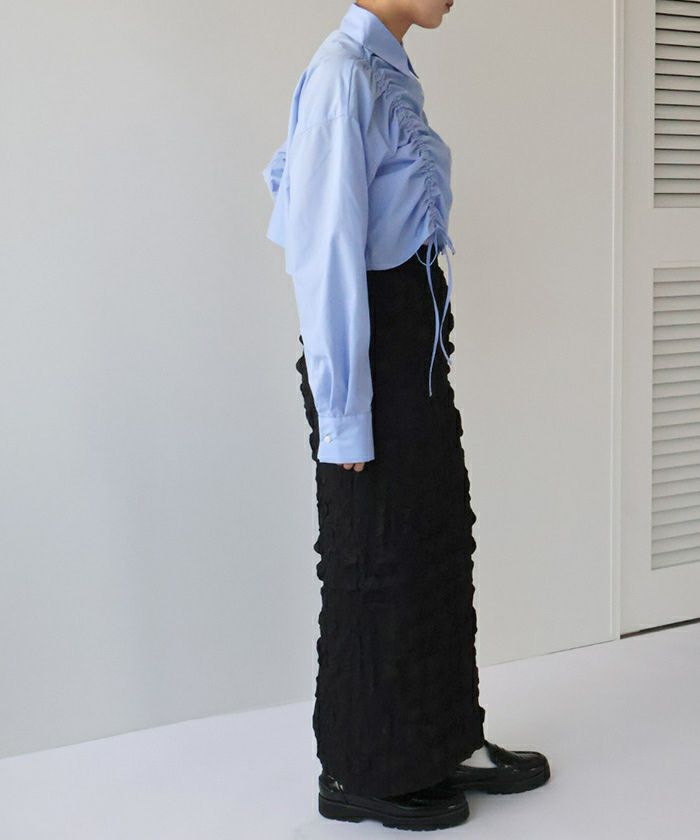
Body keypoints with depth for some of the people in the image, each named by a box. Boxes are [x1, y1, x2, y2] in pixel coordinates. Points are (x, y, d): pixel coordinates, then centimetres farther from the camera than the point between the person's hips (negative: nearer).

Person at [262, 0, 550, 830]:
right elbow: (327, 251, -20)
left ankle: (444, 742, 32)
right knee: (376, 557, 2)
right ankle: (361, 773, 20)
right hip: (372, 334, -9)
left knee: (438, 536, 16)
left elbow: (282, 169, 23)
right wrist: (344, 413, -20)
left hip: (415, 332, 9)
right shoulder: (343, 74, -17)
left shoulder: (389, 70, 11)